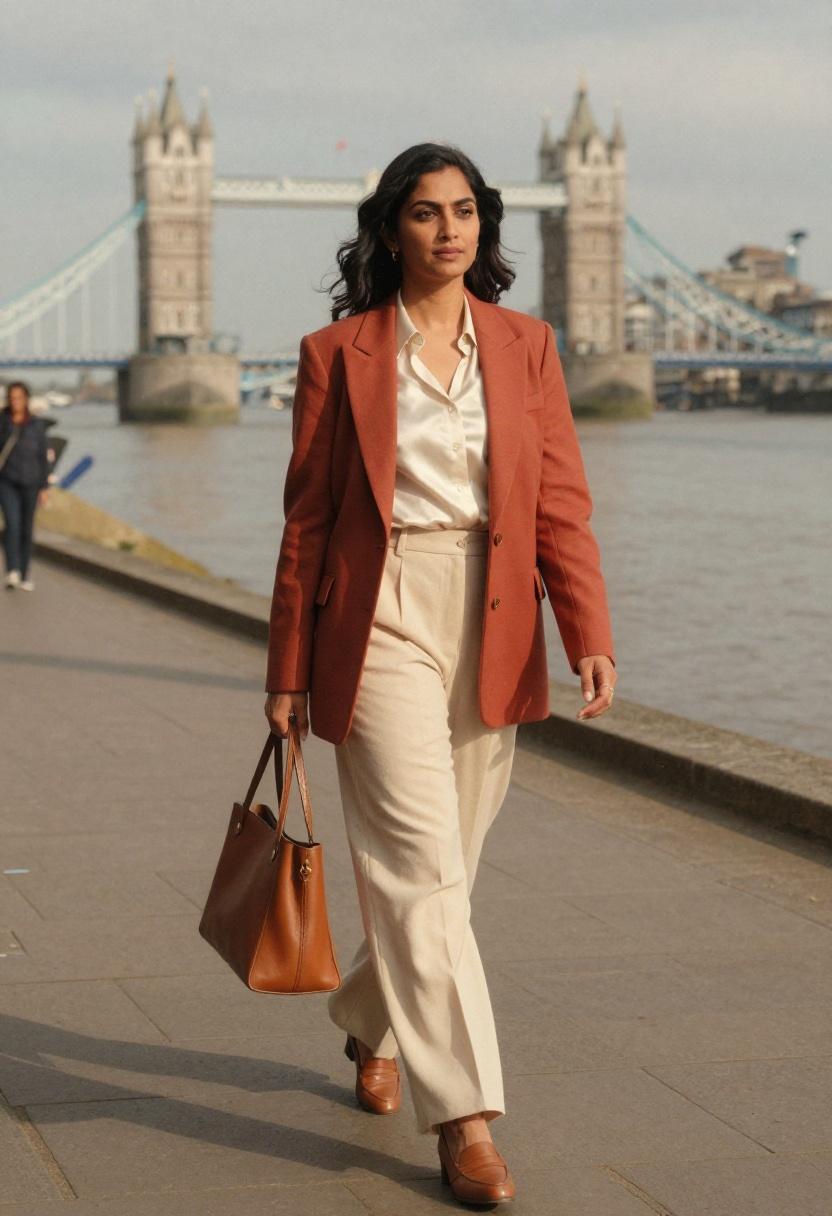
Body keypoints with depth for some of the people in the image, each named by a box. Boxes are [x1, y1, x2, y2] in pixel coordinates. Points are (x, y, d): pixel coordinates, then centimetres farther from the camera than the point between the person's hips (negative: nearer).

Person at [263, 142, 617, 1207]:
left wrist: (589, 637, -10)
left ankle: (370, 1027, 40)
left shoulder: (525, 346, 7)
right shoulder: (337, 354, 1)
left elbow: (561, 503, 2)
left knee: (437, 865, 13)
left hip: (494, 630, 3)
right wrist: (288, 671, 4)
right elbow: (306, 519, 4)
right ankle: (464, 1121, -10)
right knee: (423, 868, -11)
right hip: (379, 624, -3)